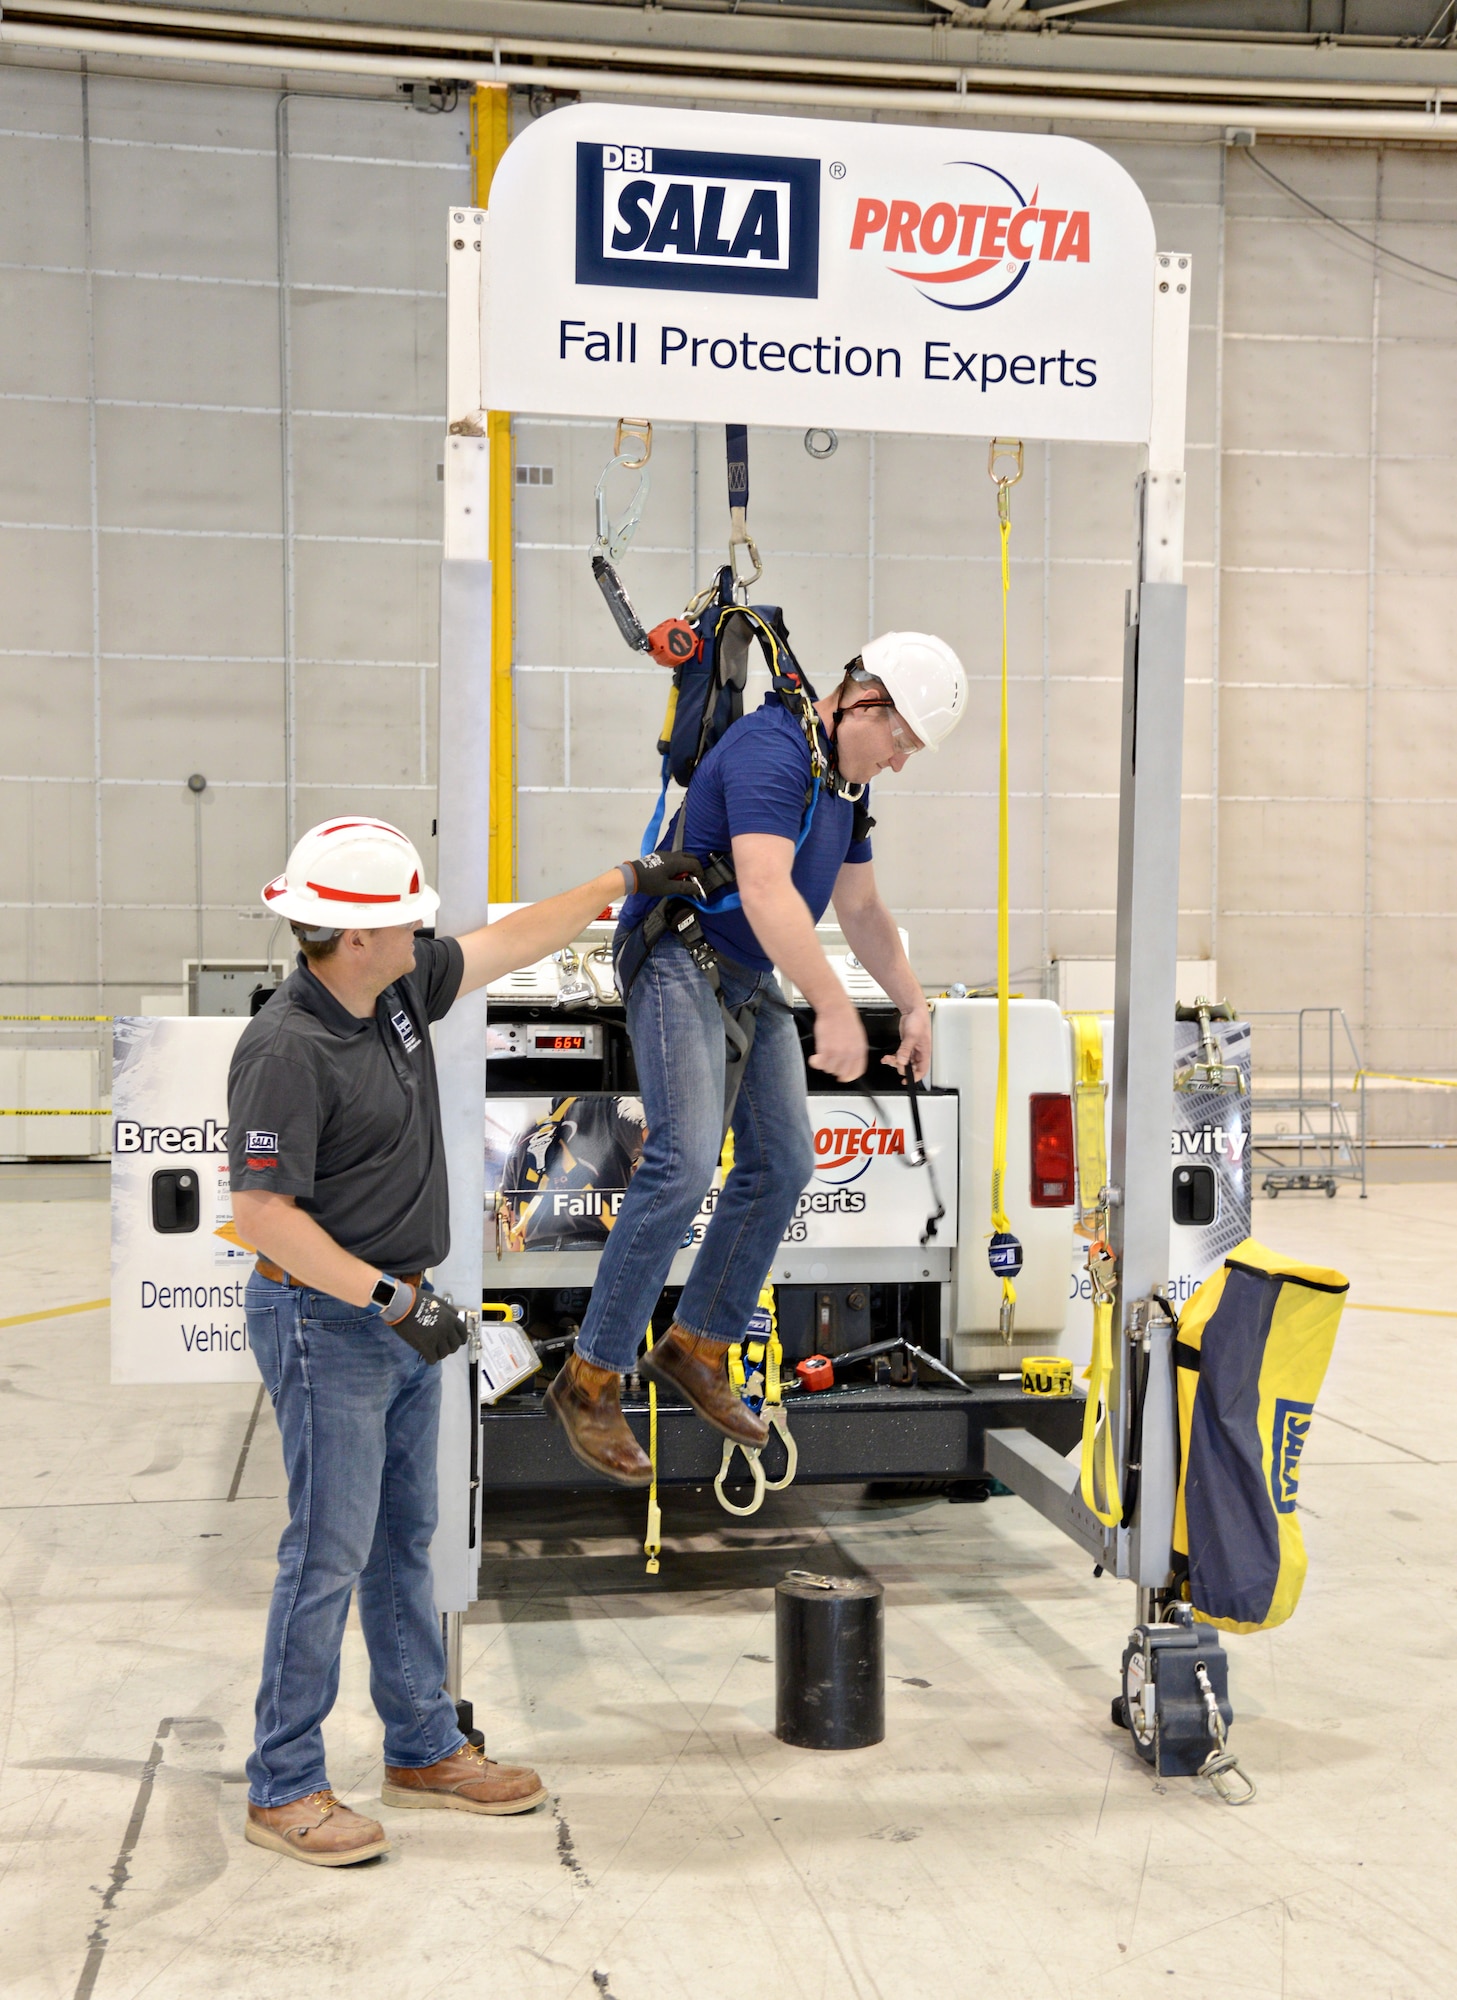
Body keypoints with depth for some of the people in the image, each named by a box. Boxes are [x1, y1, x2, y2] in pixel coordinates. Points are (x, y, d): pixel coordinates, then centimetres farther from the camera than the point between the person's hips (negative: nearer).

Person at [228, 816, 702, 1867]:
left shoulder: (401, 988, 3)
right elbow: (262, 1215, -23)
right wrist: (390, 1298, -24)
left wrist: (631, 878, 19)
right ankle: (283, 1788, 11)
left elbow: (516, 940, 16)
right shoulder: (286, 1051, -23)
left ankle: (425, 1750, 28)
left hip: (403, 1318, 9)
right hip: (328, 1324, -9)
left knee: (404, 1542, 16)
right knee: (330, 1554, -3)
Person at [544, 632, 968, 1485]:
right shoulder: (770, 750, -21)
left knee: (784, 1160, 6)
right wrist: (834, 1007, -40)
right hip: (679, 958, -10)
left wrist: (916, 1005, 17)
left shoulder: (849, 780, 11)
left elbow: (863, 909, 21)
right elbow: (767, 892, -34)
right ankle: (592, 1379, -12)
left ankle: (696, 1347, 18)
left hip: (751, 980, 10)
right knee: (686, 1160, -20)